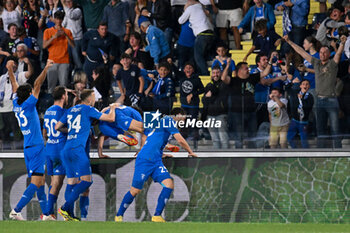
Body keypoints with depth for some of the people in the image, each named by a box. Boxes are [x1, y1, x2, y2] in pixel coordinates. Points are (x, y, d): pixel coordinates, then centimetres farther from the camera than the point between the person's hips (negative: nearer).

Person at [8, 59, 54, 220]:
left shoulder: (17, 105, 6)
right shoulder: (28, 105, -12)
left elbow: (15, 87, 20)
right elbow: (37, 85, -16)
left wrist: (10, 70, 28)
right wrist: (46, 69, -17)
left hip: (28, 148, 9)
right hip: (36, 147, -9)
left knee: (40, 182, 11)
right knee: (35, 183, -11)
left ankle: (46, 214, 12)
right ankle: (16, 211, -18)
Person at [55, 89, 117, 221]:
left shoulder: (70, 110, 20)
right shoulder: (88, 109, 2)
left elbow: (57, 127, 25)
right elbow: (111, 118, 2)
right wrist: (112, 108, 23)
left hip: (66, 150, 8)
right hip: (77, 149, -8)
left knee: (72, 182, 9)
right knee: (86, 181, -10)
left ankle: (69, 215, 2)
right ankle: (65, 208, -19)